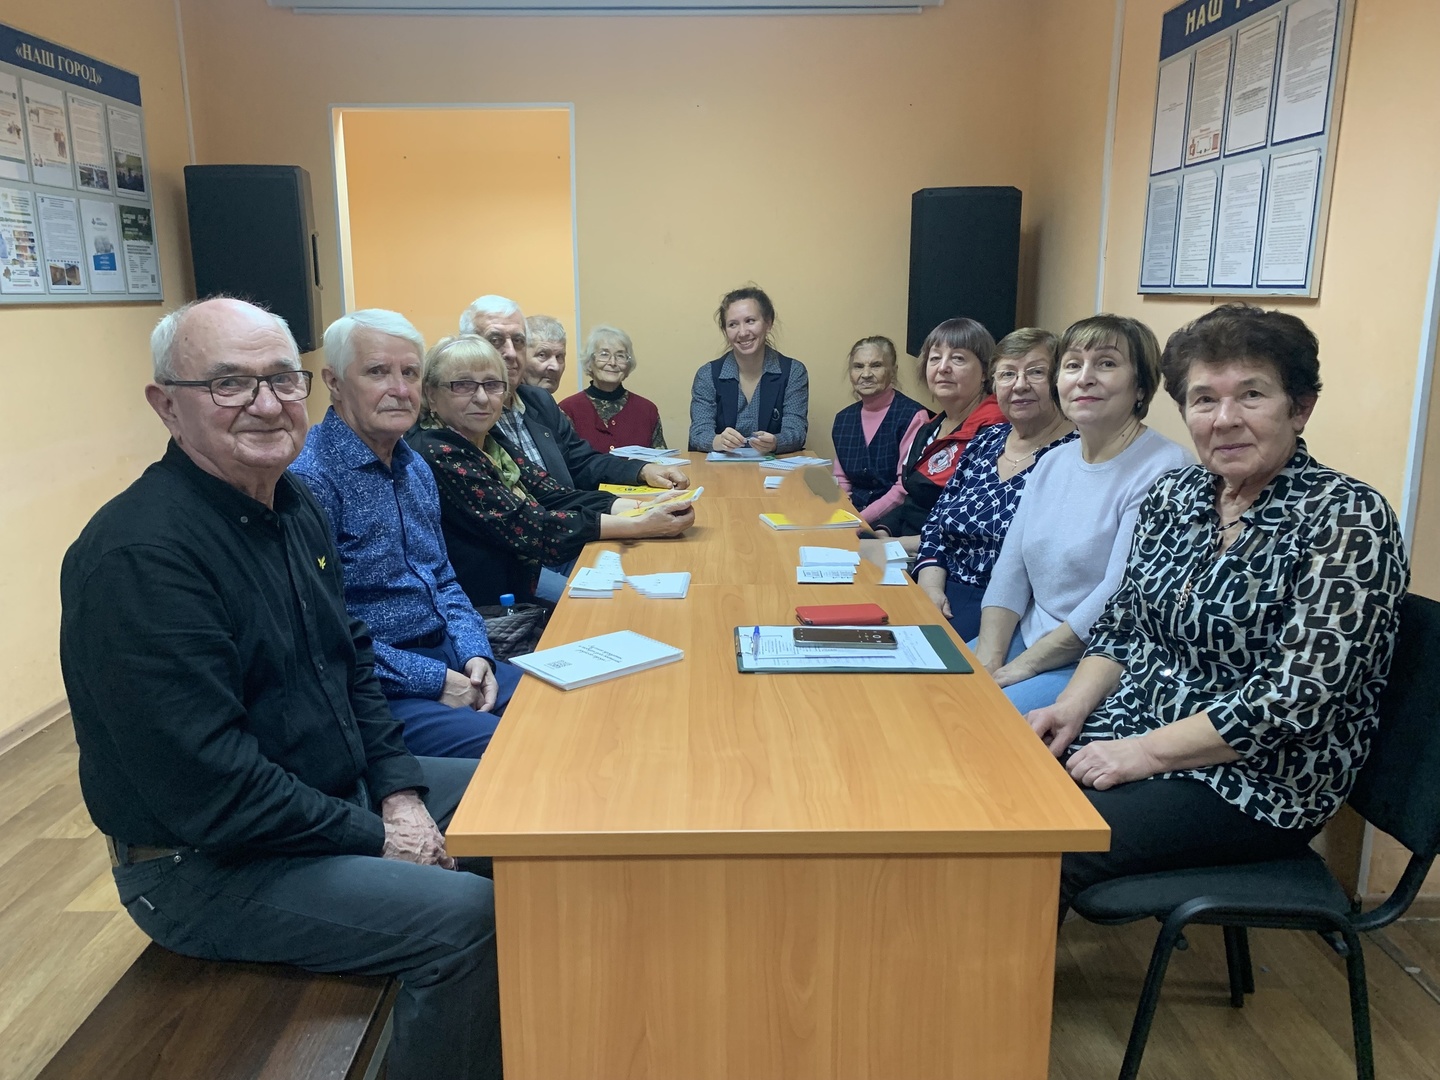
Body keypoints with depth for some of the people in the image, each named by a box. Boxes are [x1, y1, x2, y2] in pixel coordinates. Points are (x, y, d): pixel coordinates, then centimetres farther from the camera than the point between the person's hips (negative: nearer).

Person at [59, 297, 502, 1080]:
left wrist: (399, 792, -2)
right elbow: (209, 789, -27)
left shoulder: (294, 504, 2)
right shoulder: (138, 555, -26)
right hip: (207, 864, -9)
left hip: (335, 787, 9)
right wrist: (374, 838, -18)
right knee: (465, 917, -23)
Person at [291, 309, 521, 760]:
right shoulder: (310, 479, -17)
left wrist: (474, 654, 0)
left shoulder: (415, 468, 12)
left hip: (447, 657, 9)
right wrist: (433, 680, -18)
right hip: (375, 689, -8)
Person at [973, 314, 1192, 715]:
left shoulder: (1163, 471, -14)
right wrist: (987, 660, -7)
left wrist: (1023, 666, -16)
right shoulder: (1052, 463, 10)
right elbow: (1009, 572, 6)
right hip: (1027, 639, 7)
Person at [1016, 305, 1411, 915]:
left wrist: (1147, 751, -20)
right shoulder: (1173, 497, 5)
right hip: (1125, 736, 6)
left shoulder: (1346, 520, -14)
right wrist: (1072, 708, -4)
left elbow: (1298, 694, -21)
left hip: (1257, 786, -6)